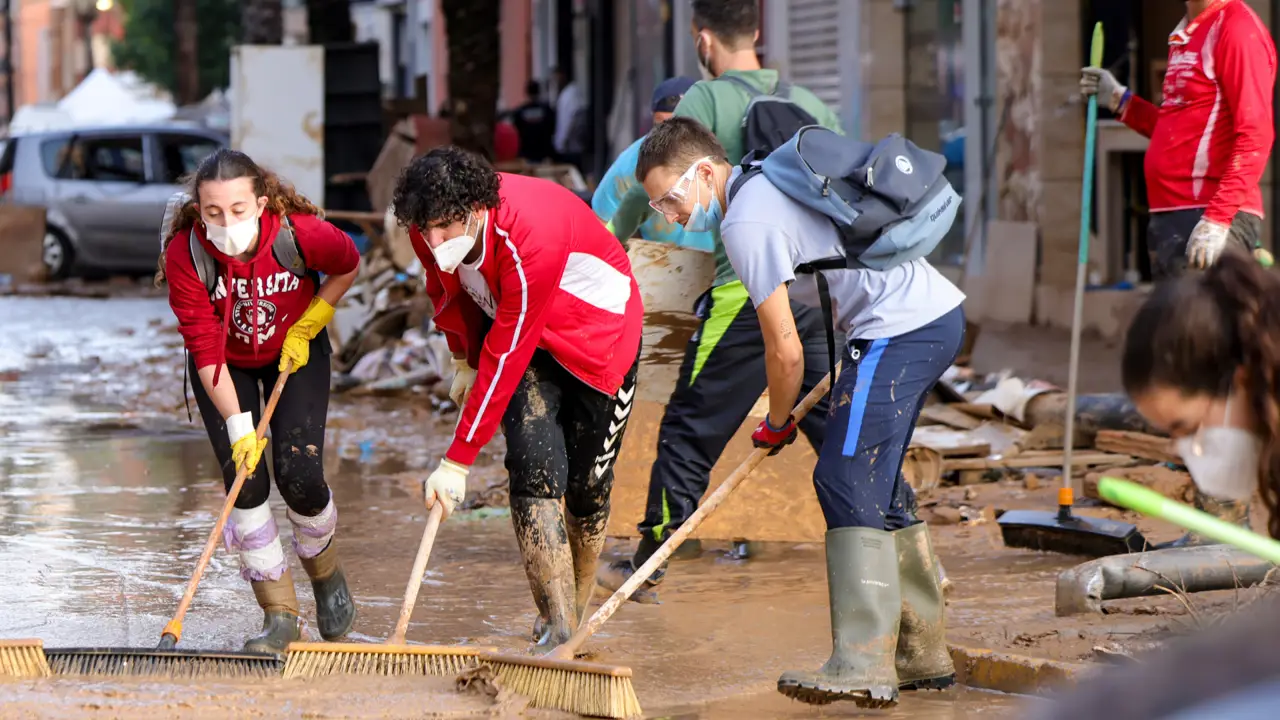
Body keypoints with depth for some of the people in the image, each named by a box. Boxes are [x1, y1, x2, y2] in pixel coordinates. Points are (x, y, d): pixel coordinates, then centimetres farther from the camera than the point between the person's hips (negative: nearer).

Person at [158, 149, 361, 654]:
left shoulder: (300, 234, -31)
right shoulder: (185, 254, -30)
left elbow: (348, 266, -5)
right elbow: (205, 349, -23)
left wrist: (305, 327, -7)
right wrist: (238, 425, -25)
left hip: (295, 353, 0)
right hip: (225, 366, 0)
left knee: (299, 475, -12)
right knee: (245, 480, -11)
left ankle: (324, 570, 22)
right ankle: (279, 615, 0)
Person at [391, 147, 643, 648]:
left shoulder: (531, 238, -39)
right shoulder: (430, 229, -19)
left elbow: (506, 358, -34)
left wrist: (457, 461, -31)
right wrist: (462, 361, 17)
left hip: (597, 333, -4)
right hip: (517, 330, 5)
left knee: (587, 482, -3)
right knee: (533, 467, -16)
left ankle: (573, 613, 20)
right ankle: (558, 625, -20)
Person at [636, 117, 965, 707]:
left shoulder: (746, 222, -13)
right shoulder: (768, 179, 17)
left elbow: (785, 351, -12)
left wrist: (776, 425, 6)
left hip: (898, 330, -10)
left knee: (846, 482, -12)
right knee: (877, 485, 15)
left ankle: (864, 668, -16)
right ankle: (922, 653, 19)